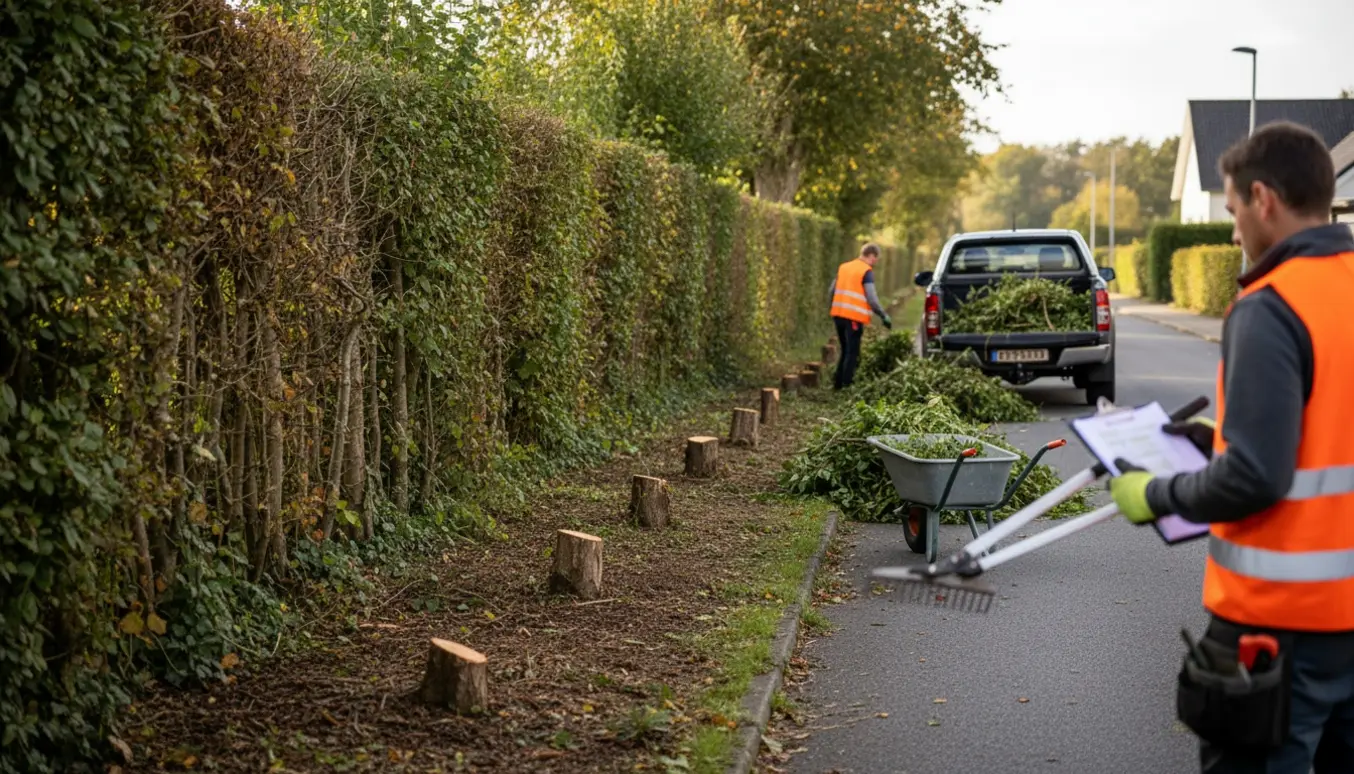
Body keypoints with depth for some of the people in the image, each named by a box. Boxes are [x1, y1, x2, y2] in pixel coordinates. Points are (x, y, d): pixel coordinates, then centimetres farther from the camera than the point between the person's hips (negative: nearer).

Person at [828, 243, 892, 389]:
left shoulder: (843, 267, 14)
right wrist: (884, 316, -4)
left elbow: (831, 291, 17)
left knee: (845, 350, 18)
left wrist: (831, 308, 30)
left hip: (838, 313, 7)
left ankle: (838, 383, 18)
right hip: (854, 317, -7)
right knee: (852, 352, 0)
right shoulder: (867, 271, -7)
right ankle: (847, 384, -2)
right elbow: (871, 298, -12)